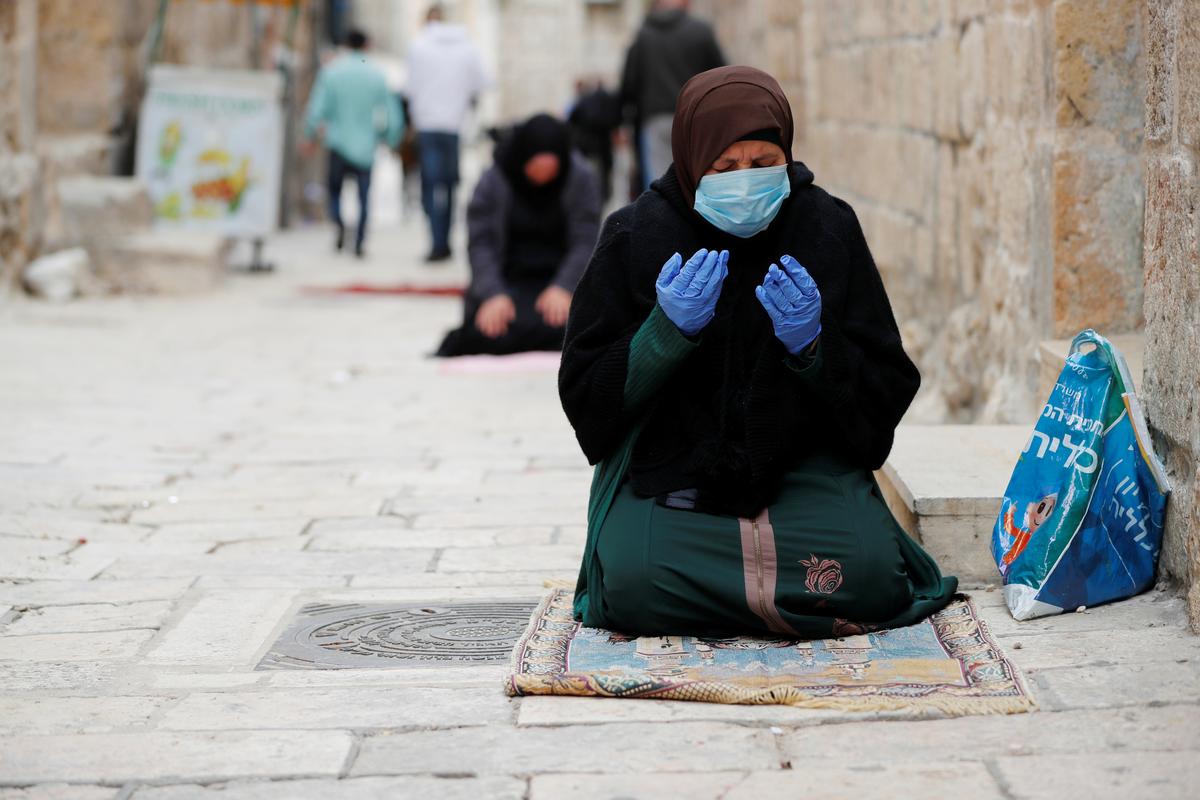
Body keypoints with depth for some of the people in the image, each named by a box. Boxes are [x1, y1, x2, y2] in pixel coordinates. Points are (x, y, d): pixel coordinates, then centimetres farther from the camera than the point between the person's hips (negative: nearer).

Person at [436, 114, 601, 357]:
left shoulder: (582, 179, -13)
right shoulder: (493, 182, -15)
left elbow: (585, 241, -13)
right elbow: (480, 242, -17)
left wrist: (563, 288, -28)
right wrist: (493, 294, -31)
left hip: (559, 275, 1)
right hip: (508, 277, -1)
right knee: (490, 334, -23)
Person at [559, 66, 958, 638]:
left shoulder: (829, 229, -1)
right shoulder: (636, 237, -4)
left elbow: (888, 393, 1)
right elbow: (584, 398, -5)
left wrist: (813, 345, -19)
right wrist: (667, 330, -20)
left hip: (804, 464, 1)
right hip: (672, 468, 0)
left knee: (867, 573, -27)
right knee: (633, 582, -29)